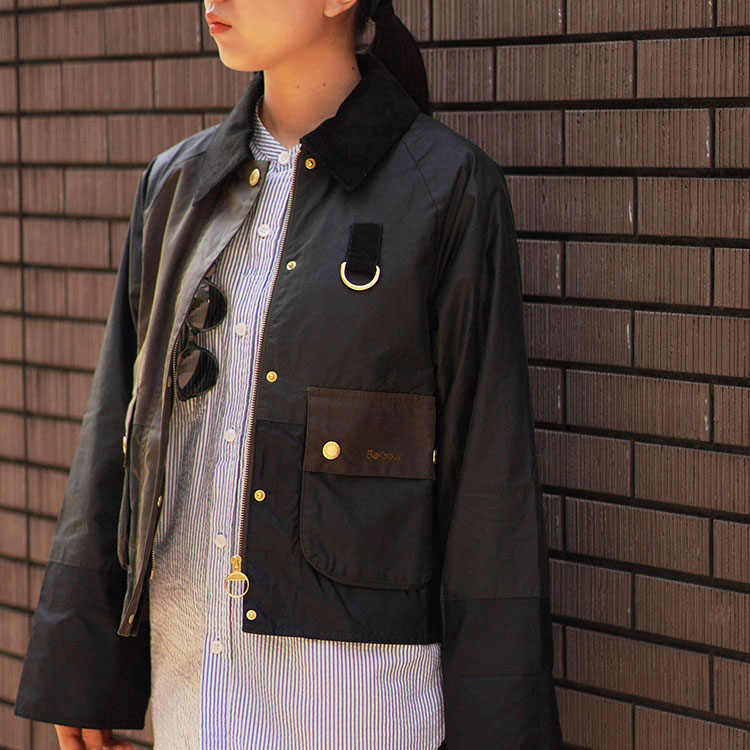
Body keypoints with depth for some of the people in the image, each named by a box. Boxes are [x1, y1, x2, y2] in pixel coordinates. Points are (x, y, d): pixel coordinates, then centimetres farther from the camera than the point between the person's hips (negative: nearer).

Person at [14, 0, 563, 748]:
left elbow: (488, 473, -8)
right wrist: (74, 662, 7)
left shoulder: (449, 191, -8)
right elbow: (117, 425, 8)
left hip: (361, 684, -5)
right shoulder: (178, 184, 7)